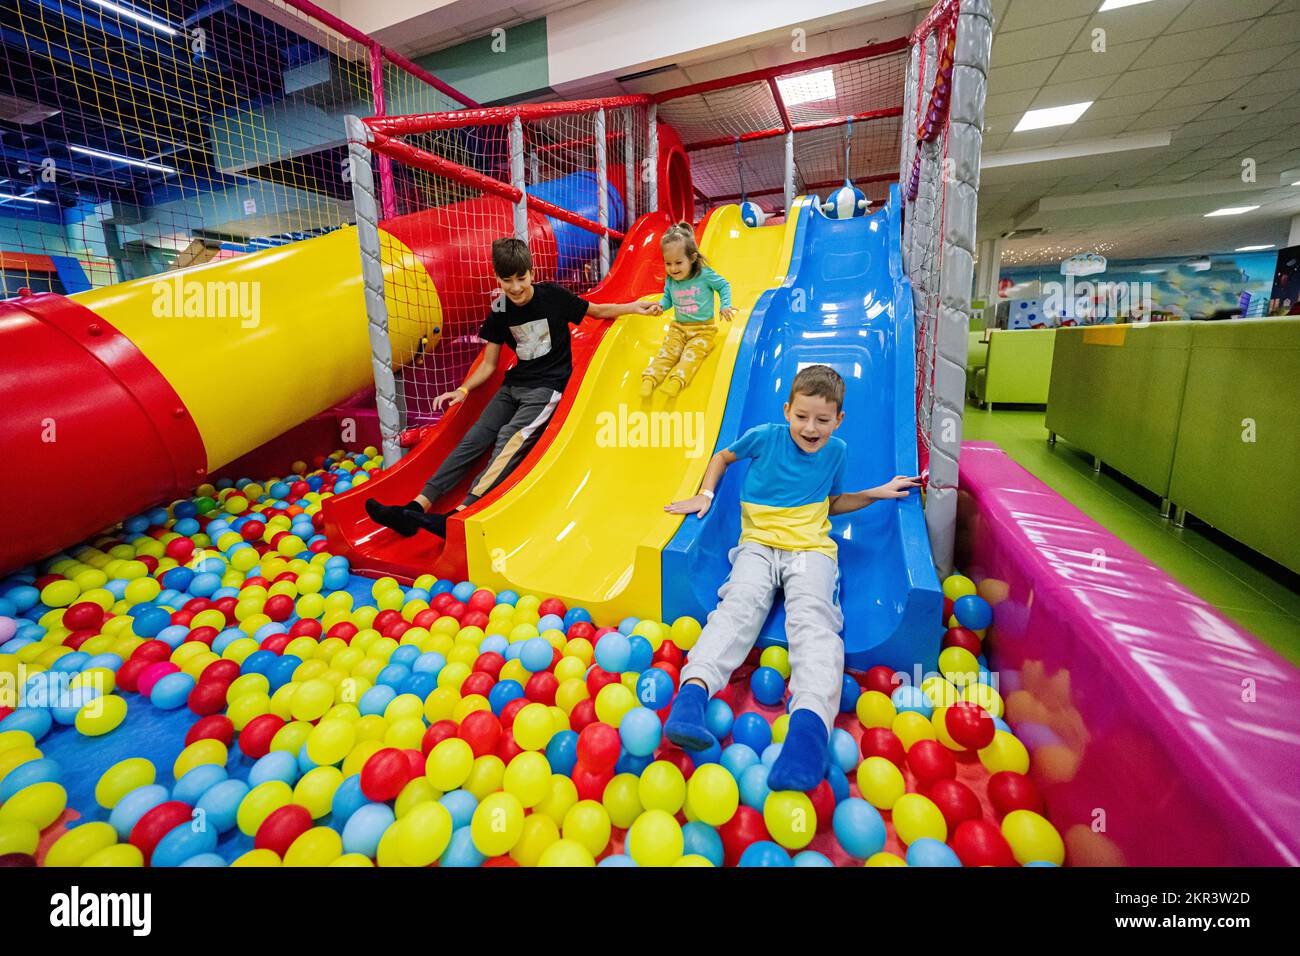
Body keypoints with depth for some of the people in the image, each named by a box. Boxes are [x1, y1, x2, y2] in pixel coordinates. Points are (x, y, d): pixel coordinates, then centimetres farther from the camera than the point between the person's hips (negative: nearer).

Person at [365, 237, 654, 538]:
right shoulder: (500, 311, 6)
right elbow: (489, 364, 10)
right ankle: (418, 506, -17)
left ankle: (459, 515, -37)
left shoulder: (553, 296, -4)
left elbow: (598, 311, 8)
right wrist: (463, 390, -4)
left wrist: (632, 306, -5)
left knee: (510, 437, -26)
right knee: (474, 438, -11)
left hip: (548, 385, -5)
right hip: (514, 384, 5)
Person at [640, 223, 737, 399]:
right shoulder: (670, 280, 0)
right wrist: (660, 306, -5)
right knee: (667, 351, -19)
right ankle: (650, 378, -34)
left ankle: (677, 380, -48)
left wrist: (725, 305, -10)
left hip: (703, 329, -3)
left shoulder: (705, 275, -12)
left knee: (691, 354, -28)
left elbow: (724, 286, 3)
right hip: (678, 327, 4)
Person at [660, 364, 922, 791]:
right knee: (740, 604, -31)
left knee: (812, 615, -30)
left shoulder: (836, 451, 13)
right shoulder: (765, 437, 4)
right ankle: (692, 693, -50)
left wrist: (877, 493, 15)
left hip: (810, 548, 1)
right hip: (758, 543, 0)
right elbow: (723, 456, 21)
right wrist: (705, 493, 5)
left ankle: (810, 721, -52)